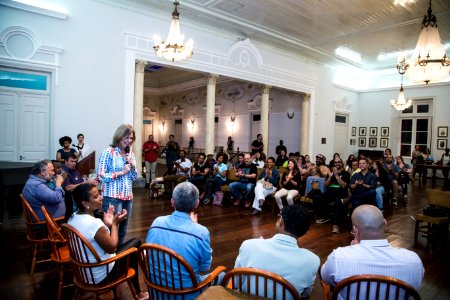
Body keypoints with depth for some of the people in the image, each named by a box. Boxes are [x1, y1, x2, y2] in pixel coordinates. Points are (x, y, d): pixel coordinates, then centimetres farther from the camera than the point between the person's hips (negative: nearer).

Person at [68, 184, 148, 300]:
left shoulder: (73, 217, -4)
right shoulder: (94, 223, -31)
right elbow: (112, 248, -18)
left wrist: (106, 224, 1)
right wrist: (114, 223, -9)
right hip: (100, 277, -8)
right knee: (135, 242, 10)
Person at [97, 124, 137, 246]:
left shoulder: (130, 153, 11)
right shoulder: (108, 152, -8)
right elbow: (100, 176, -14)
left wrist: (132, 165, -4)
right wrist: (120, 172, -16)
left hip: (128, 197, 7)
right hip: (112, 197, -6)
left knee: (123, 231, 16)